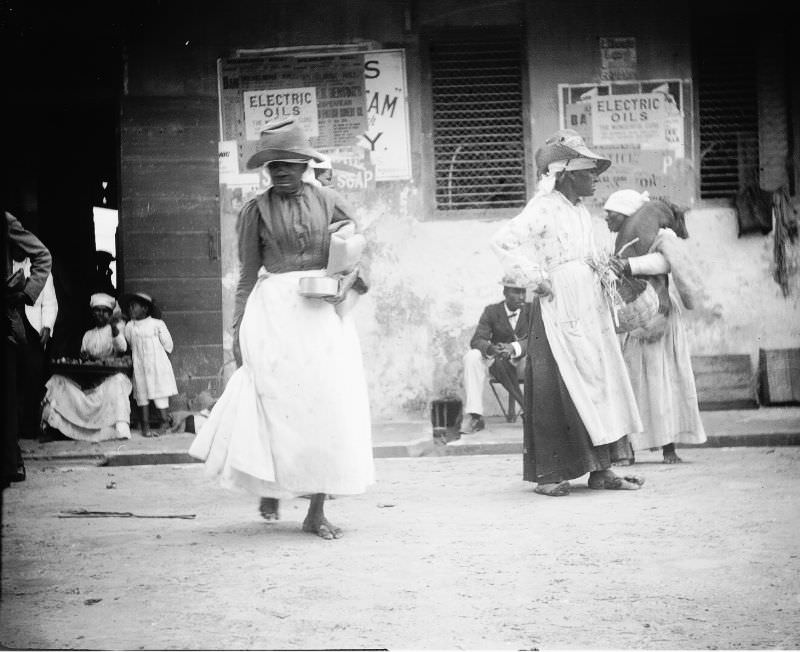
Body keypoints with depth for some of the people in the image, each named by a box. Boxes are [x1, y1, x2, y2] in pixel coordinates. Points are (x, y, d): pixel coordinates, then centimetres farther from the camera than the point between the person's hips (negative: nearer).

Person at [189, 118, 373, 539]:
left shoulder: (327, 202, 8)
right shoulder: (256, 211, 5)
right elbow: (247, 275, 6)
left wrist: (350, 280, -6)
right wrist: (239, 328, 0)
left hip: (324, 313, 2)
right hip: (275, 312, -1)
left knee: (327, 406, -1)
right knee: (279, 405, -6)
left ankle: (317, 512, 4)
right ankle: (269, 488, 18)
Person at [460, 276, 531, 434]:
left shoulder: (531, 310, -3)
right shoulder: (492, 311, -1)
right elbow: (477, 340, -10)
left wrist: (514, 347, -37)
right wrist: (491, 348, -36)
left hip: (524, 361, -1)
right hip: (498, 361, 1)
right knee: (471, 357, -28)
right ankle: (473, 416, -30)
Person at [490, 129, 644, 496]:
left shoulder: (581, 212, 16)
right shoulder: (544, 209, -11)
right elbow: (503, 241, -20)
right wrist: (534, 279, -17)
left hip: (591, 312, 9)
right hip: (559, 312, -9)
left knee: (600, 385, 7)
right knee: (555, 392, -6)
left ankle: (600, 470, 12)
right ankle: (548, 475, 0)